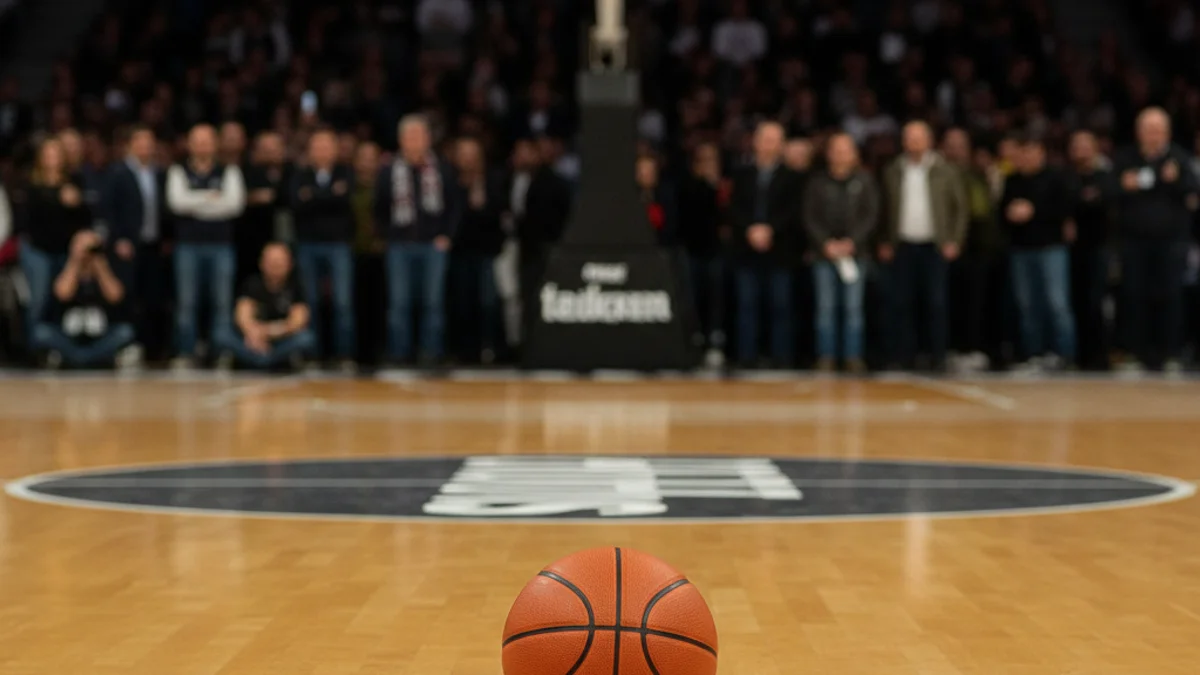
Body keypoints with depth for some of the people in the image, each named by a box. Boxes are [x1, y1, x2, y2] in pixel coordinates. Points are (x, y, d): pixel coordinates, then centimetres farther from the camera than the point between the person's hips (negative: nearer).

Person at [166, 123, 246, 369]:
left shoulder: (229, 172, 9)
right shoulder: (178, 172, 10)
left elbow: (235, 202, -6)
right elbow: (177, 201, -7)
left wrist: (195, 205, -6)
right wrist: (210, 197, -7)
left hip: (221, 245, 0)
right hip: (188, 245, 0)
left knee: (223, 302, -1)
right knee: (186, 302, -1)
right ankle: (185, 353, 4)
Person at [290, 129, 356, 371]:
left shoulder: (345, 173, 8)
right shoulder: (301, 177, 10)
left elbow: (345, 196, -14)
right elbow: (296, 205, -8)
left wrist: (313, 196, -12)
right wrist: (331, 194, -16)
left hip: (338, 244, -1)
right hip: (308, 244, 1)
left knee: (343, 303, -7)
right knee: (309, 303, 2)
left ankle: (345, 355, -4)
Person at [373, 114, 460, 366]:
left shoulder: (443, 171, 3)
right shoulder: (389, 172, 4)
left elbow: (454, 206, 7)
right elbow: (380, 210, 10)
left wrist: (445, 235, -1)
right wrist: (389, 236, 2)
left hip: (433, 245, 0)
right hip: (400, 246, 0)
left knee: (434, 301, 2)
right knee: (399, 302, 1)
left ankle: (431, 352, 9)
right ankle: (399, 353, 7)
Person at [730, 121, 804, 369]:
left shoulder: (792, 178, 4)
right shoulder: (743, 176, 13)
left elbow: (794, 211, -5)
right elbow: (735, 209, 4)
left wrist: (769, 229, -15)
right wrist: (750, 230, -12)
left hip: (780, 252, -2)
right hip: (748, 251, 2)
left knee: (781, 306, -1)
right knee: (747, 304, 1)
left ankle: (782, 358, 3)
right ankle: (746, 358, 5)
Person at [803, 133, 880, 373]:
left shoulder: (865, 182, 4)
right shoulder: (817, 183, 5)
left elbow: (871, 215, 1)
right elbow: (810, 218, 3)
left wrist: (852, 242, -10)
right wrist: (825, 244, -9)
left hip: (854, 252, 0)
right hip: (825, 252, 0)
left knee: (854, 306, 0)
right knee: (825, 306, 1)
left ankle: (854, 356, 5)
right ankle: (826, 357, 5)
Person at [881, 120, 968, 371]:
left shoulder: (944, 171, 2)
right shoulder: (893, 172, 8)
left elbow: (960, 206, 3)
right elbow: (885, 209, 12)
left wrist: (954, 241, -3)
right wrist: (885, 243, 5)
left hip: (934, 246, -2)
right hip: (903, 246, 2)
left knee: (936, 302, -4)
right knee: (903, 303, 2)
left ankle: (938, 357, 1)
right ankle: (905, 357, 7)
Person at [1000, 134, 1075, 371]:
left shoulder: (1055, 179, -1)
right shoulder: (1012, 182, 12)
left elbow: (1063, 210, -9)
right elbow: (1003, 210, 16)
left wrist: (1034, 212, -13)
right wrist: (1011, 214, -5)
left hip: (1051, 247, -5)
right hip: (1021, 248, 5)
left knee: (1057, 302, -8)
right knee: (1026, 305, 4)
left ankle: (1064, 353, -5)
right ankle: (1034, 354, 9)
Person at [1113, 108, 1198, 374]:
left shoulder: (1177, 157, 4)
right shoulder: (1126, 159, 7)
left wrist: (1176, 180, -25)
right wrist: (1124, 187, -14)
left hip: (1170, 240, -1)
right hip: (1134, 239, 1)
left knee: (1170, 296, -2)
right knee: (1134, 297, 0)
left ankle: (1172, 354, 5)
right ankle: (1138, 354, 8)